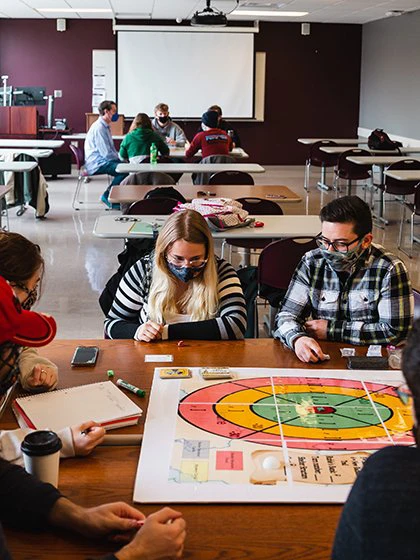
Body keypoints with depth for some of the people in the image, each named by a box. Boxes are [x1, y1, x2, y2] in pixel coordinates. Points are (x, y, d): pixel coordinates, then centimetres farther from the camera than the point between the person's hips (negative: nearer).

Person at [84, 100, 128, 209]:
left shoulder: (106, 127, 16)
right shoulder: (99, 128, -17)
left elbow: (111, 149, 23)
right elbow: (106, 153, -20)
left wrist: (120, 157, 7)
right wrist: (121, 158, -7)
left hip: (103, 161, 10)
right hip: (96, 164, -10)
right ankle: (107, 196, -12)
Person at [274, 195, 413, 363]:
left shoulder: (389, 269, -9)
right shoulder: (312, 262, 0)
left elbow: (395, 331, -12)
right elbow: (287, 314, 0)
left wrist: (331, 330, -10)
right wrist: (297, 339, -24)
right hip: (319, 360, 2)